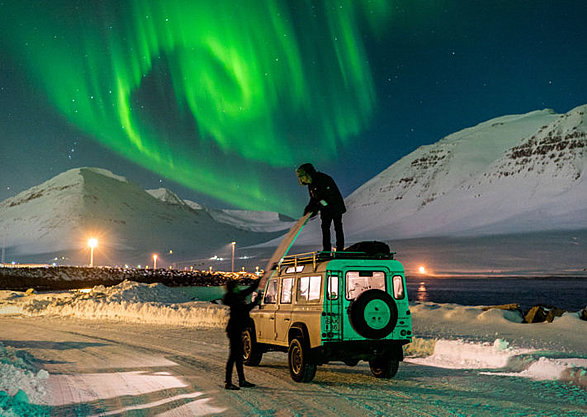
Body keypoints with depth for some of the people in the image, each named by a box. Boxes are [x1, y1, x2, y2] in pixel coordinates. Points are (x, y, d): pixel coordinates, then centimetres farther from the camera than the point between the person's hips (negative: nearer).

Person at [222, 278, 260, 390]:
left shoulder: (238, 296, 12)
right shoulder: (233, 299, -15)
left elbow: (251, 289, 20)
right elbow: (245, 308, -19)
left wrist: (260, 280, 20)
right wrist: (256, 301, -11)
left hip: (237, 330, 10)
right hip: (234, 329, -10)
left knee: (239, 355, 14)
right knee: (233, 355, -7)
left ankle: (242, 380, 21)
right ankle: (228, 383, -4)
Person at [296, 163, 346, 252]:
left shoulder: (323, 179, -23)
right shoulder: (311, 184, 5)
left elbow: (330, 196, -29)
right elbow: (313, 199, 14)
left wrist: (317, 208, -32)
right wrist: (308, 209, -3)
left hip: (335, 207, -8)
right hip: (325, 209, 8)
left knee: (338, 228, -3)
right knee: (325, 228, 5)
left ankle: (340, 249, 1)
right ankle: (326, 250, 9)